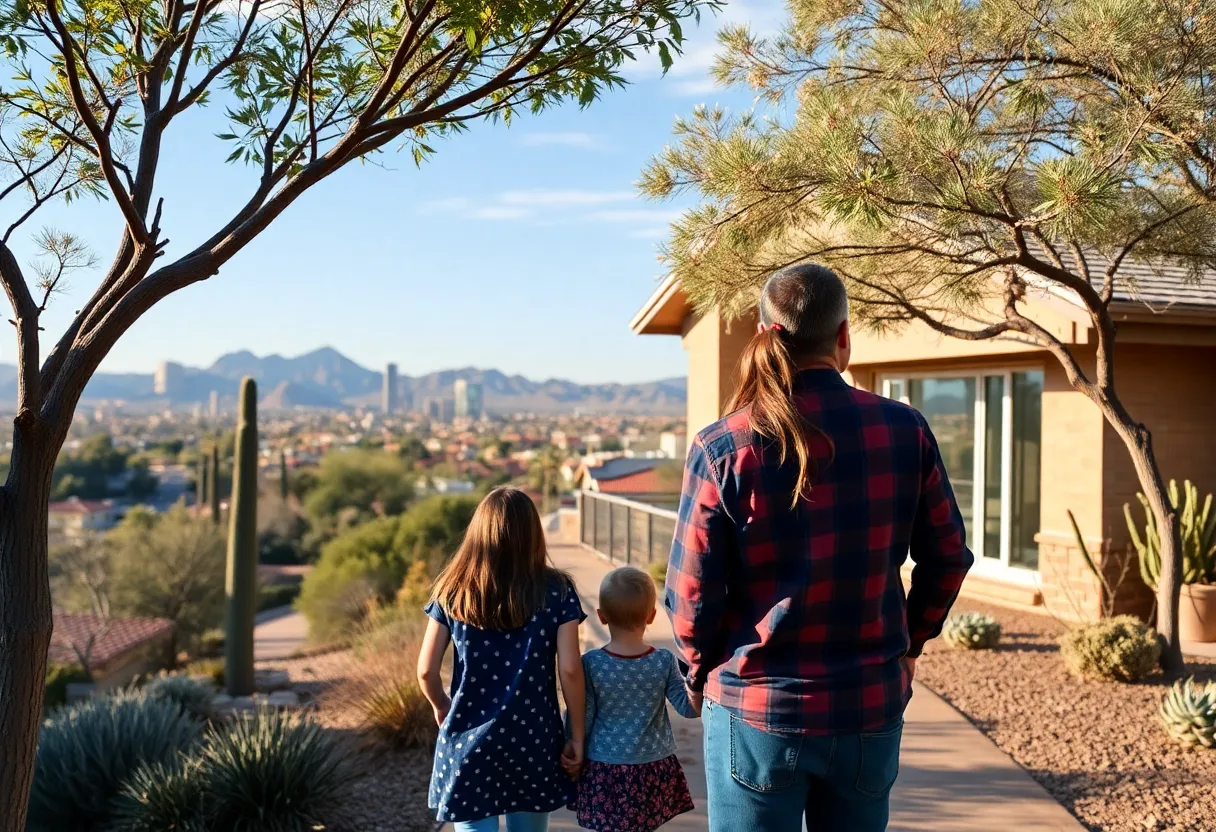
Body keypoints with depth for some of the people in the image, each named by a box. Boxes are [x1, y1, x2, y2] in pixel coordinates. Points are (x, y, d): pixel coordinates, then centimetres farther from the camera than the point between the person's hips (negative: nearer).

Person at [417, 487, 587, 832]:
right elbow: (570, 671, -9)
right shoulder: (556, 592, -6)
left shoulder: (453, 591, -3)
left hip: (468, 742, 0)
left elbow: (426, 671, -1)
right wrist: (576, 736, 1)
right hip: (533, 740, 0)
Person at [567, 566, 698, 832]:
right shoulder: (664, 662, -9)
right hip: (653, 771, 1)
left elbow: (581, 719, -5)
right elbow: (689, 707, -6)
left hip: (604, 772, -1)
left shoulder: (591, 664, -11)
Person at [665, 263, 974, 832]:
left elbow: (691, 593, -9)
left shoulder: (722, 448, -13)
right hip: (873, 708, 3)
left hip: (755, 709, -2)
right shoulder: (903, 430, -6)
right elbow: (948, 557, 3)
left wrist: (702, 675, 9)